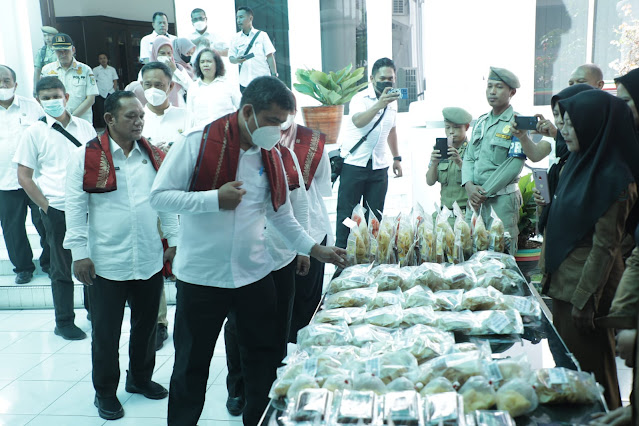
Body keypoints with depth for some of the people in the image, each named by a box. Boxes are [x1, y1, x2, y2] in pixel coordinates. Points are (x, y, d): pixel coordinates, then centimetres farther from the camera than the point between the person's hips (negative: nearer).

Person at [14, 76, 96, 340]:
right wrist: (45, 206, -6)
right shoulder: (35, 132, -1)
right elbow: (24, 176, 1)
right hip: (58, 210, -3)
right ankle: (64, 322, 21)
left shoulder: (85, 127, 7)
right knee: (63, 269, 7)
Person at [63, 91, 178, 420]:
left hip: (150, 260, 4)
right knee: (106, 331, 8)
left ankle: (140, 378, 38)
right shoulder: (85, 157, -8)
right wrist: (79, 253, -10)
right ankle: (105, 392, 26)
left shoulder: (154, 156, 6)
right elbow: (76, 208, -8)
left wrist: (173, 241, 7)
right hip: (106, 263, -4)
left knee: (146, 324, 17)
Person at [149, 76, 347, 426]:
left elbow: (281, 214, 12)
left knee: (264, 358, 15)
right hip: (200, 276, -4)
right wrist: (214, 198, -21)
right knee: (191, 365, 10)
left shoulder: (270, 157, 4)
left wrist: (315, 249, 4)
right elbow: (159, 197, -12)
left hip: (254, 274, 5)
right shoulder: (198, 143, -12)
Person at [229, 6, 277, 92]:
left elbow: (270, 56, 1)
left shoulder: (262, 35, 2)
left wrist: (274, 76, -5)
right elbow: (231, 58, 7)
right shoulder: (235, 38, 8)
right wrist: (236, 60, -16)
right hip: (244, 83, 2)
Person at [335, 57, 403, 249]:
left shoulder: (392, 101, 11)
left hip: (379, 166, 5)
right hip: (354, 164, -5)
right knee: (347, 212, 1)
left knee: (375, 216, 5)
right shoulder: (360, 99, -10)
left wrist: (396, 157, 24)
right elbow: (358, 121, -32)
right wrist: (379, 105, -46)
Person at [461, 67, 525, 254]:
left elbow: (514, 166, -14)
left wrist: (484, 191, -13)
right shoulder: (481, 122, 15)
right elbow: (469, 157, 13)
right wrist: (469, 186, -6)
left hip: (502, 199, -6)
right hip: (475, 198, 6)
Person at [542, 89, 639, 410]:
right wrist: (550, 272, 15)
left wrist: (585, 300, -18)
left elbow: (605, 246, -19)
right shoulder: (577, 164, 8)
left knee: (588, 363, 6)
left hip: (587, 284, -8)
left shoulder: (613, 179, -18)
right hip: (563, 279, 8)